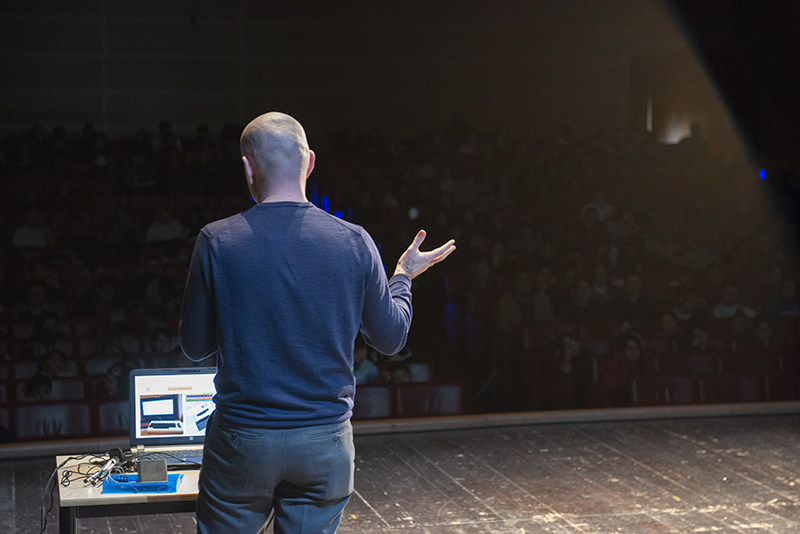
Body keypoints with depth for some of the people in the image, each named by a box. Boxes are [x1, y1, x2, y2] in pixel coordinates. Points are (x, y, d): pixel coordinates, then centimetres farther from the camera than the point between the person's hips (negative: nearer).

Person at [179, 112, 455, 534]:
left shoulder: (217, 242, -9)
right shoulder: (353, 242, -6)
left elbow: (195, 345, 2)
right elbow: (390, 338, 4)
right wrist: (403, 276, 22)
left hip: (243, 438, -1)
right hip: (326, 440, 1)